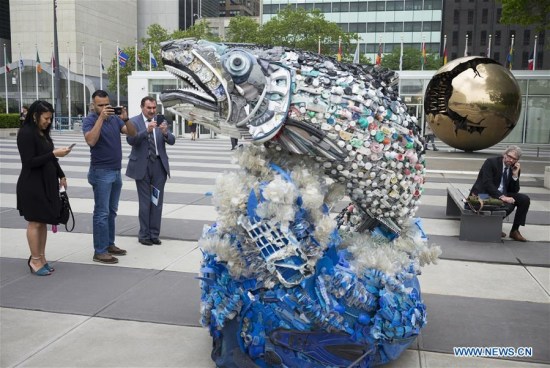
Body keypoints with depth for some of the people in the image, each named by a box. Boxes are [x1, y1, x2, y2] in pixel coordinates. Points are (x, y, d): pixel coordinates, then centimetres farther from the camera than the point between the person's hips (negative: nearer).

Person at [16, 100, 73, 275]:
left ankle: (41, 257, 19)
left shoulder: (43, 132, 13)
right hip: (32, 185, -8)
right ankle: (35, 260, 9)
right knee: (35, 222, -1)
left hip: (47, 183, 8)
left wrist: (61, 175, 14)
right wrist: (54, 153, -22)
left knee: (43, 221, 11)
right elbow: (29, 162, -19)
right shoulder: (26, 133, -13)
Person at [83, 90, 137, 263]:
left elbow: (132, 133, 0)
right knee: (102, 213, -5)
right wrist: (101, 117, -26)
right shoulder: (89, 120, -8)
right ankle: (99, 251, -1)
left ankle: (109, 244, 22)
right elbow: (91, 140, -26)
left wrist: (125, 119, -17)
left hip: (116, 171, 7)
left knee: (111, 211, 13)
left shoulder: (115, 118, 8)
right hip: (101, 172, -6)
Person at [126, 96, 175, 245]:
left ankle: (154, 234, 17)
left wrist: (165, 132, -23)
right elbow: (130, 140, -18)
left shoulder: (161, 121, 6)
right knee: (145, 202, 3)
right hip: (142, 165, -3)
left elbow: (172, 141, -2)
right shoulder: (134, 121, -4)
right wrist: (147, 130, -30)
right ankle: (144, 235, 14)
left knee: (157, 201, 7)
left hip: (159, 164, 3)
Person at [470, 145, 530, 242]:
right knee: (508, 205, -31)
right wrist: (501, 196, -31)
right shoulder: (491, 162, -12)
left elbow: (515, 191, 4)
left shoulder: (515, 169, 6)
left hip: (503, 195, 7)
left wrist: (515, 175, -9)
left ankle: (514, 230, -2)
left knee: (525, 199, -11)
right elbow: (487, 183, -23)